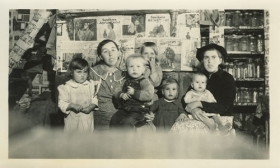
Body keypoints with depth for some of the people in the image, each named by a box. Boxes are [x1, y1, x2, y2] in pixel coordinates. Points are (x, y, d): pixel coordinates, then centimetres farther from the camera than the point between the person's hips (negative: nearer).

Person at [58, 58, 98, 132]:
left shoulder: (90, 85, 3)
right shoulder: (66, 87, -8)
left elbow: (94, 99, 6)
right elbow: (61, 104, -8)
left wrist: (91, 107, -13)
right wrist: (72, 106, -24)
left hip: (88, 120, 3)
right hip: (73, 120, -2)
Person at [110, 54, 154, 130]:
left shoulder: (144, 82, -11)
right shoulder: (127, 81, 12)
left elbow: (149, 95, -25)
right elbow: (122, 91, 23)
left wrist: (134, 92, -24)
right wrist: (122, 95, -2)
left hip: (139, 110, -7)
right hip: (126, 108, 7)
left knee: (127, 122, -27)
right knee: (114, 119, -5)